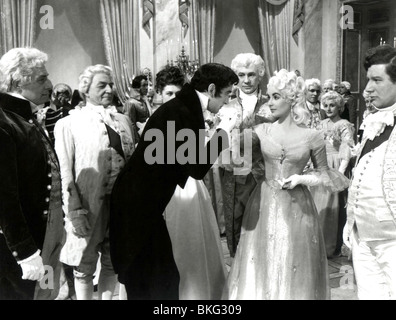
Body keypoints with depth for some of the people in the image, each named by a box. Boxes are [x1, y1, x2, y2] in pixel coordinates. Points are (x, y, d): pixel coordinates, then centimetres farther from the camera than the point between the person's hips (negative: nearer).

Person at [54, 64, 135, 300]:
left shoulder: (124, 120, 10)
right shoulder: (69, 123, -4)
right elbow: (65, 172, -9)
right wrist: (75, 211, -16)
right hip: (89, 205, -4)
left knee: (113, 261, 16)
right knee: (85, 266, 9)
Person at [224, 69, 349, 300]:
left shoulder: (312, 136, -5)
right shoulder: (263, 131, -1)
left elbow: (324, 173, 4)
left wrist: (301, 178, -12)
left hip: (297, 206, -1)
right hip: (264, 204, 2)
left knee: (295, 268, 10)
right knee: (262, 267, 10)